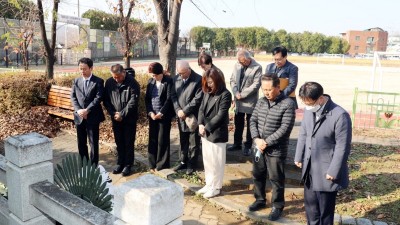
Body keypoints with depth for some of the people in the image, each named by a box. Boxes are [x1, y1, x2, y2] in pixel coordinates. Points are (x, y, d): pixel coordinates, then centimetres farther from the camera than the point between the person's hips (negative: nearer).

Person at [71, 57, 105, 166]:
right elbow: (73, 97, 5)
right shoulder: (76, 81, 10)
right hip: (79, 116, 4)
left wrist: (87, 110, -19)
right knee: (81, 142, 12)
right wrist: (78, 110, -11)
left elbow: (98, 98, -13)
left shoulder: (98, 81, -5)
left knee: (93, 142, 3)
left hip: (93, 116, -4)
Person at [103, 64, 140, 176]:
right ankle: (120, 163, 26)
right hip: (115, 118, 4)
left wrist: (122, 114, -17)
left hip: (129, 118, -4)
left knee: (129, 142, 4)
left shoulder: (132, 82, -12)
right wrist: (113, 113, -8)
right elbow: (106, 100, 5)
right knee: (119, 142, 13)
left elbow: (133, 101, -16)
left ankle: (128, 165, 15)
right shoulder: (109, 82, 0)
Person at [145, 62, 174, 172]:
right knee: (152, 140, 8)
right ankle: (153, 164, 19)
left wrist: (161, 113, -16)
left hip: (164, 115, -5)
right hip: (152, 115, 5)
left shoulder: (168, 81, -7)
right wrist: (150, 112, -6)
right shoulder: (151, 81, 9)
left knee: (162, 140, 2)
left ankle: (162, 165, 14)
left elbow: (169, 99, -12)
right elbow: (147, 98, 7)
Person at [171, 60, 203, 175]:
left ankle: (191, 164, 21)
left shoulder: (198, 80, -15)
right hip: (181, 116, 5)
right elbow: (173, 95, 4)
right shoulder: (176, 79, 3)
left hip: (193, 116, -5)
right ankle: (183, 161, 32)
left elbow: (198, 99, -18)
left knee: (193, 143, 8)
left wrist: (184, 111, -17)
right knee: (183, 141, 17)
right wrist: (178, 110, -10)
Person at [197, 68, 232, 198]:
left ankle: (216, 187, 20)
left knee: (216, 162, 5)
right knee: (207, 161, 17)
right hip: (205, 132, 7)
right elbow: (201, 108, 8)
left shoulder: (225, 94, -13)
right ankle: (209, 184, 32)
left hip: (217, 133, -7)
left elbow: (221, 115, -18)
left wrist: (207, 127, -17)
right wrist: (200, 124, -9)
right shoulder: (207, 92, 9)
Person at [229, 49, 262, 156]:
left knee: (250, 125, 6)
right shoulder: (237, 65, 6)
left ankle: (248, 146, 18)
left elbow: (256, 84, -16)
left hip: (250, 101, -5)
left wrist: (242, 94, -16)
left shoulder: (257, 67, -11)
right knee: (238, 123, 15)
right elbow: (232, 80, 7)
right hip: (238, 100, 5)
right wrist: (236, 93, -9)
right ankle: (237, 144, 29)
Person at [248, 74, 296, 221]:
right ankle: (260, 200, 38)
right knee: (258, 175, 18)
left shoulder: (288, 104, -14)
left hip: (276, 149, -6)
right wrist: (256, 139, -11)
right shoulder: (261, 101, 4)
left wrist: (266, 142, -19)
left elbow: (285, 128, -19)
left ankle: (278, 206, 27)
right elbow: (253, 120, 5)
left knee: (276, 179, 7)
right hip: (258, 147, 6)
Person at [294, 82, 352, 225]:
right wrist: (299, 157, 12)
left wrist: (333, 171, -15)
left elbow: (342, 147, -18)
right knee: (310, 204, 22)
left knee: (325, 208, 11)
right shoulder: (309, 110, -3)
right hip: (309, 169, 6)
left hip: (326, 172, -6)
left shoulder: (340, 116, -23)